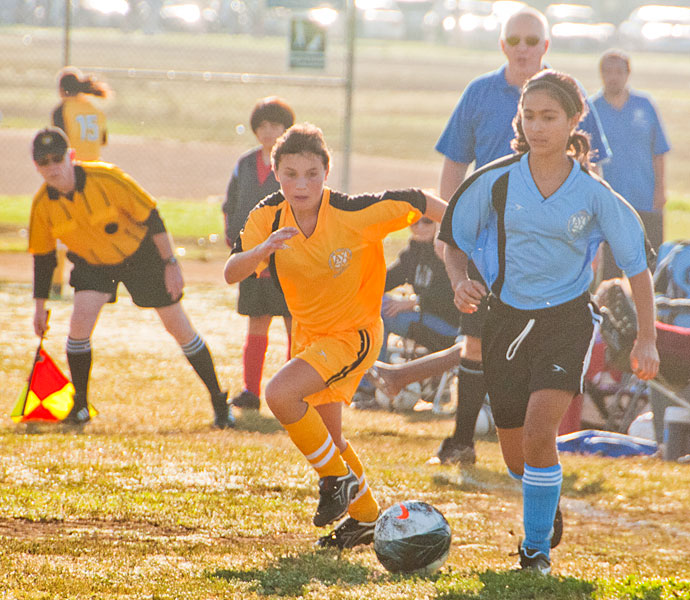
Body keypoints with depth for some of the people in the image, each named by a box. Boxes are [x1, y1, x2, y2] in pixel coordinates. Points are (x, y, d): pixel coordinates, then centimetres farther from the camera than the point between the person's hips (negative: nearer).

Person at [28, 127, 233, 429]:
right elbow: (42, 257, -3)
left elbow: (152, 217, -20)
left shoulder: (106, 178, -29)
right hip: (92, 263, 2)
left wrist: (170, 264, -19)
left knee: (179, 326, 0)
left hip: (139, 254, -2)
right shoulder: (42, 204, -18)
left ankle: (219, 400, 13)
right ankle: (80, 404, -3)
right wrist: (40, 307, 0)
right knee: (80, 321, -20)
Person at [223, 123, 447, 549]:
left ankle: (339, 478, -7)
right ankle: (365, 517, 40)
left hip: (354, 333, -6)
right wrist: (263, 249, -40)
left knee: (281, 393, -27)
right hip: (308, 333, 6)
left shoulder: (354, 214, -26)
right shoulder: (269, 217, -14)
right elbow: (232, 273, -21)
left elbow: (418, 202, -15)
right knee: (327, 436, 18)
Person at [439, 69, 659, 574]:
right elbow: (455, 240, 7)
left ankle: (537, 546, -6)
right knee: (515, 453, 9)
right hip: (508, 319, 3)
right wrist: (460, 282, -14)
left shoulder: (593, 193, -9)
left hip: (567, 320, -2)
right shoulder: (497, 181, -7)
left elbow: (636, 262, 0)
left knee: (539, 431, -22)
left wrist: (646, 339, 0)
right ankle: (547, 506, 43)